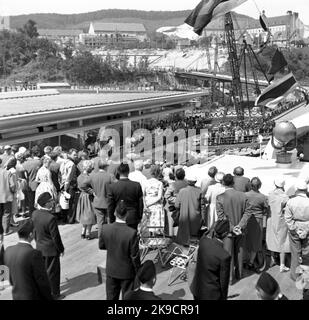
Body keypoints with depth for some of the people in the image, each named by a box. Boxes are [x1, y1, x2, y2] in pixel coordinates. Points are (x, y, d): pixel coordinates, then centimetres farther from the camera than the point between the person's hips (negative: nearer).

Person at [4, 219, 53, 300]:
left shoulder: (8, 251, -5)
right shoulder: (34, 254, -27)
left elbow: (11, 279, 8)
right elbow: (42, 281, -20)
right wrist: (49, 298, -5)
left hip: (17, 296, 7)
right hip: (34, 297, -7)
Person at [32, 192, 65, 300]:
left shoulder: (35, 214, -7)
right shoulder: (51, 218, -31)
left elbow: (34, 230, 6)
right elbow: (55, 237, -22)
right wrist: (61, 249, -8)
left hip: (40, 247, 7)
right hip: (51, 250, -7)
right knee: (52, 272, 10)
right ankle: (54, 294, 24)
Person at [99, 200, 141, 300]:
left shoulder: (105, 228, -16)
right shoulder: (132, 233, -27)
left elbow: (101, 246, 1)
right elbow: (135, 256, -18)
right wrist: (138, 273, -3)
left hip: (111, 271, 3)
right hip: (127, 272, -3)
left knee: (111, 296, 20)